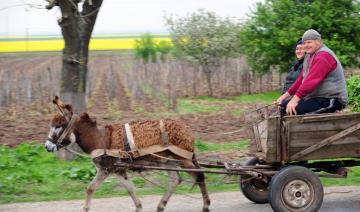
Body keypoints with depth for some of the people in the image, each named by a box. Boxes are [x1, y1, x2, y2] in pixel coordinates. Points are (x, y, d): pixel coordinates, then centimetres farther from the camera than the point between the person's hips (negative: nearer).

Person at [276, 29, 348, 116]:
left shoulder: (324, 55, -15)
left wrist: (295, 99, -32)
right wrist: (286, 94, 9)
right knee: (285, 104, 4)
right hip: (318, 97, 10)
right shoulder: (310, 56, 19)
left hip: (330, 100, -10)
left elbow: (312, 80, -26)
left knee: (294, 109, -27)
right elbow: (301, 78, 18)